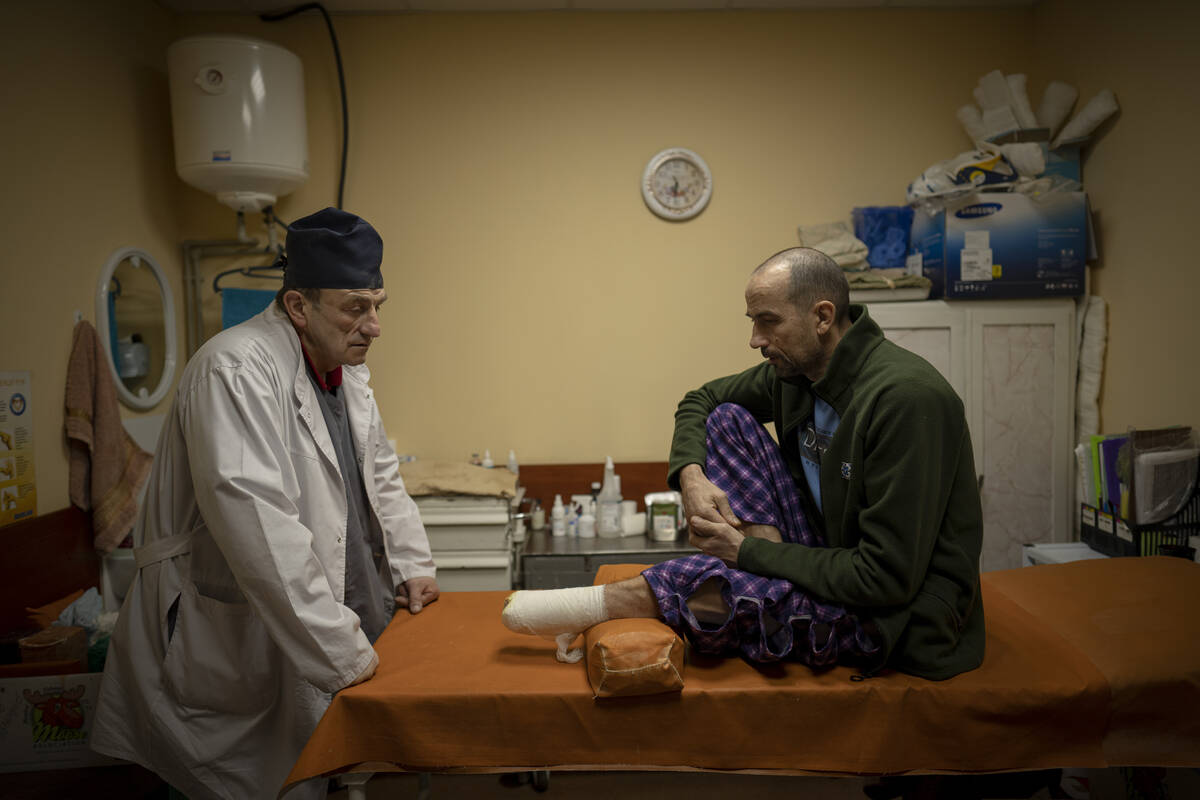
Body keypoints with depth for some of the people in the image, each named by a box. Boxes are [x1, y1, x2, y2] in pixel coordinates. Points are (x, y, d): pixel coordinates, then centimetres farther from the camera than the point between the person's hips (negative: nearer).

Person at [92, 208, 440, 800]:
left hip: (343, 620, 8)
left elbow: (380, 474, 18)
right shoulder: (236, 370, -23)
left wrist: (411, 566, 9)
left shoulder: (345, 369, 6)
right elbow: (258, 525, -30)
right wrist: (340, 652, -26)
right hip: (242, 641, -7)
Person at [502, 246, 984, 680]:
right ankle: (775, 566, -12)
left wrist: (749, 551, -21)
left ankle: (605, 603, -6)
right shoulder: (796, 370, -3)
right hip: (833, 553, 8)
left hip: (899, 614, -7)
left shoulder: (906, 398, -27)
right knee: (727, 419, -2)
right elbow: (700, 400, 12)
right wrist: (692, 477, -10)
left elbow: (888, 576, -28)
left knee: (708, 583, -33)